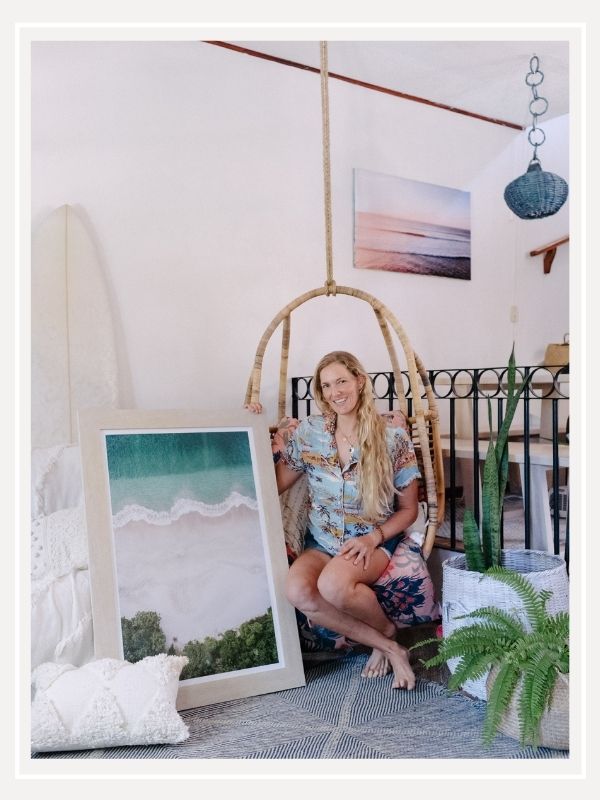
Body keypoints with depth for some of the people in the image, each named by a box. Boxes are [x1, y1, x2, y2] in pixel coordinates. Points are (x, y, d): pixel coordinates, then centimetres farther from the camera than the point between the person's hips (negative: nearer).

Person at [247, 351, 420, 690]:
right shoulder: (309, 431, -2)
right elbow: (274, 486, 4)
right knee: (297, 591, -29)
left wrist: (374, 537, -18)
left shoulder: (393, 436, -9)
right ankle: (388, 646, -11)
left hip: (374, 541, -3)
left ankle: (388, 630, -1)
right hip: (322, 542, 4)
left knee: (333, 585, -34)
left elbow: (409, 508, -2)